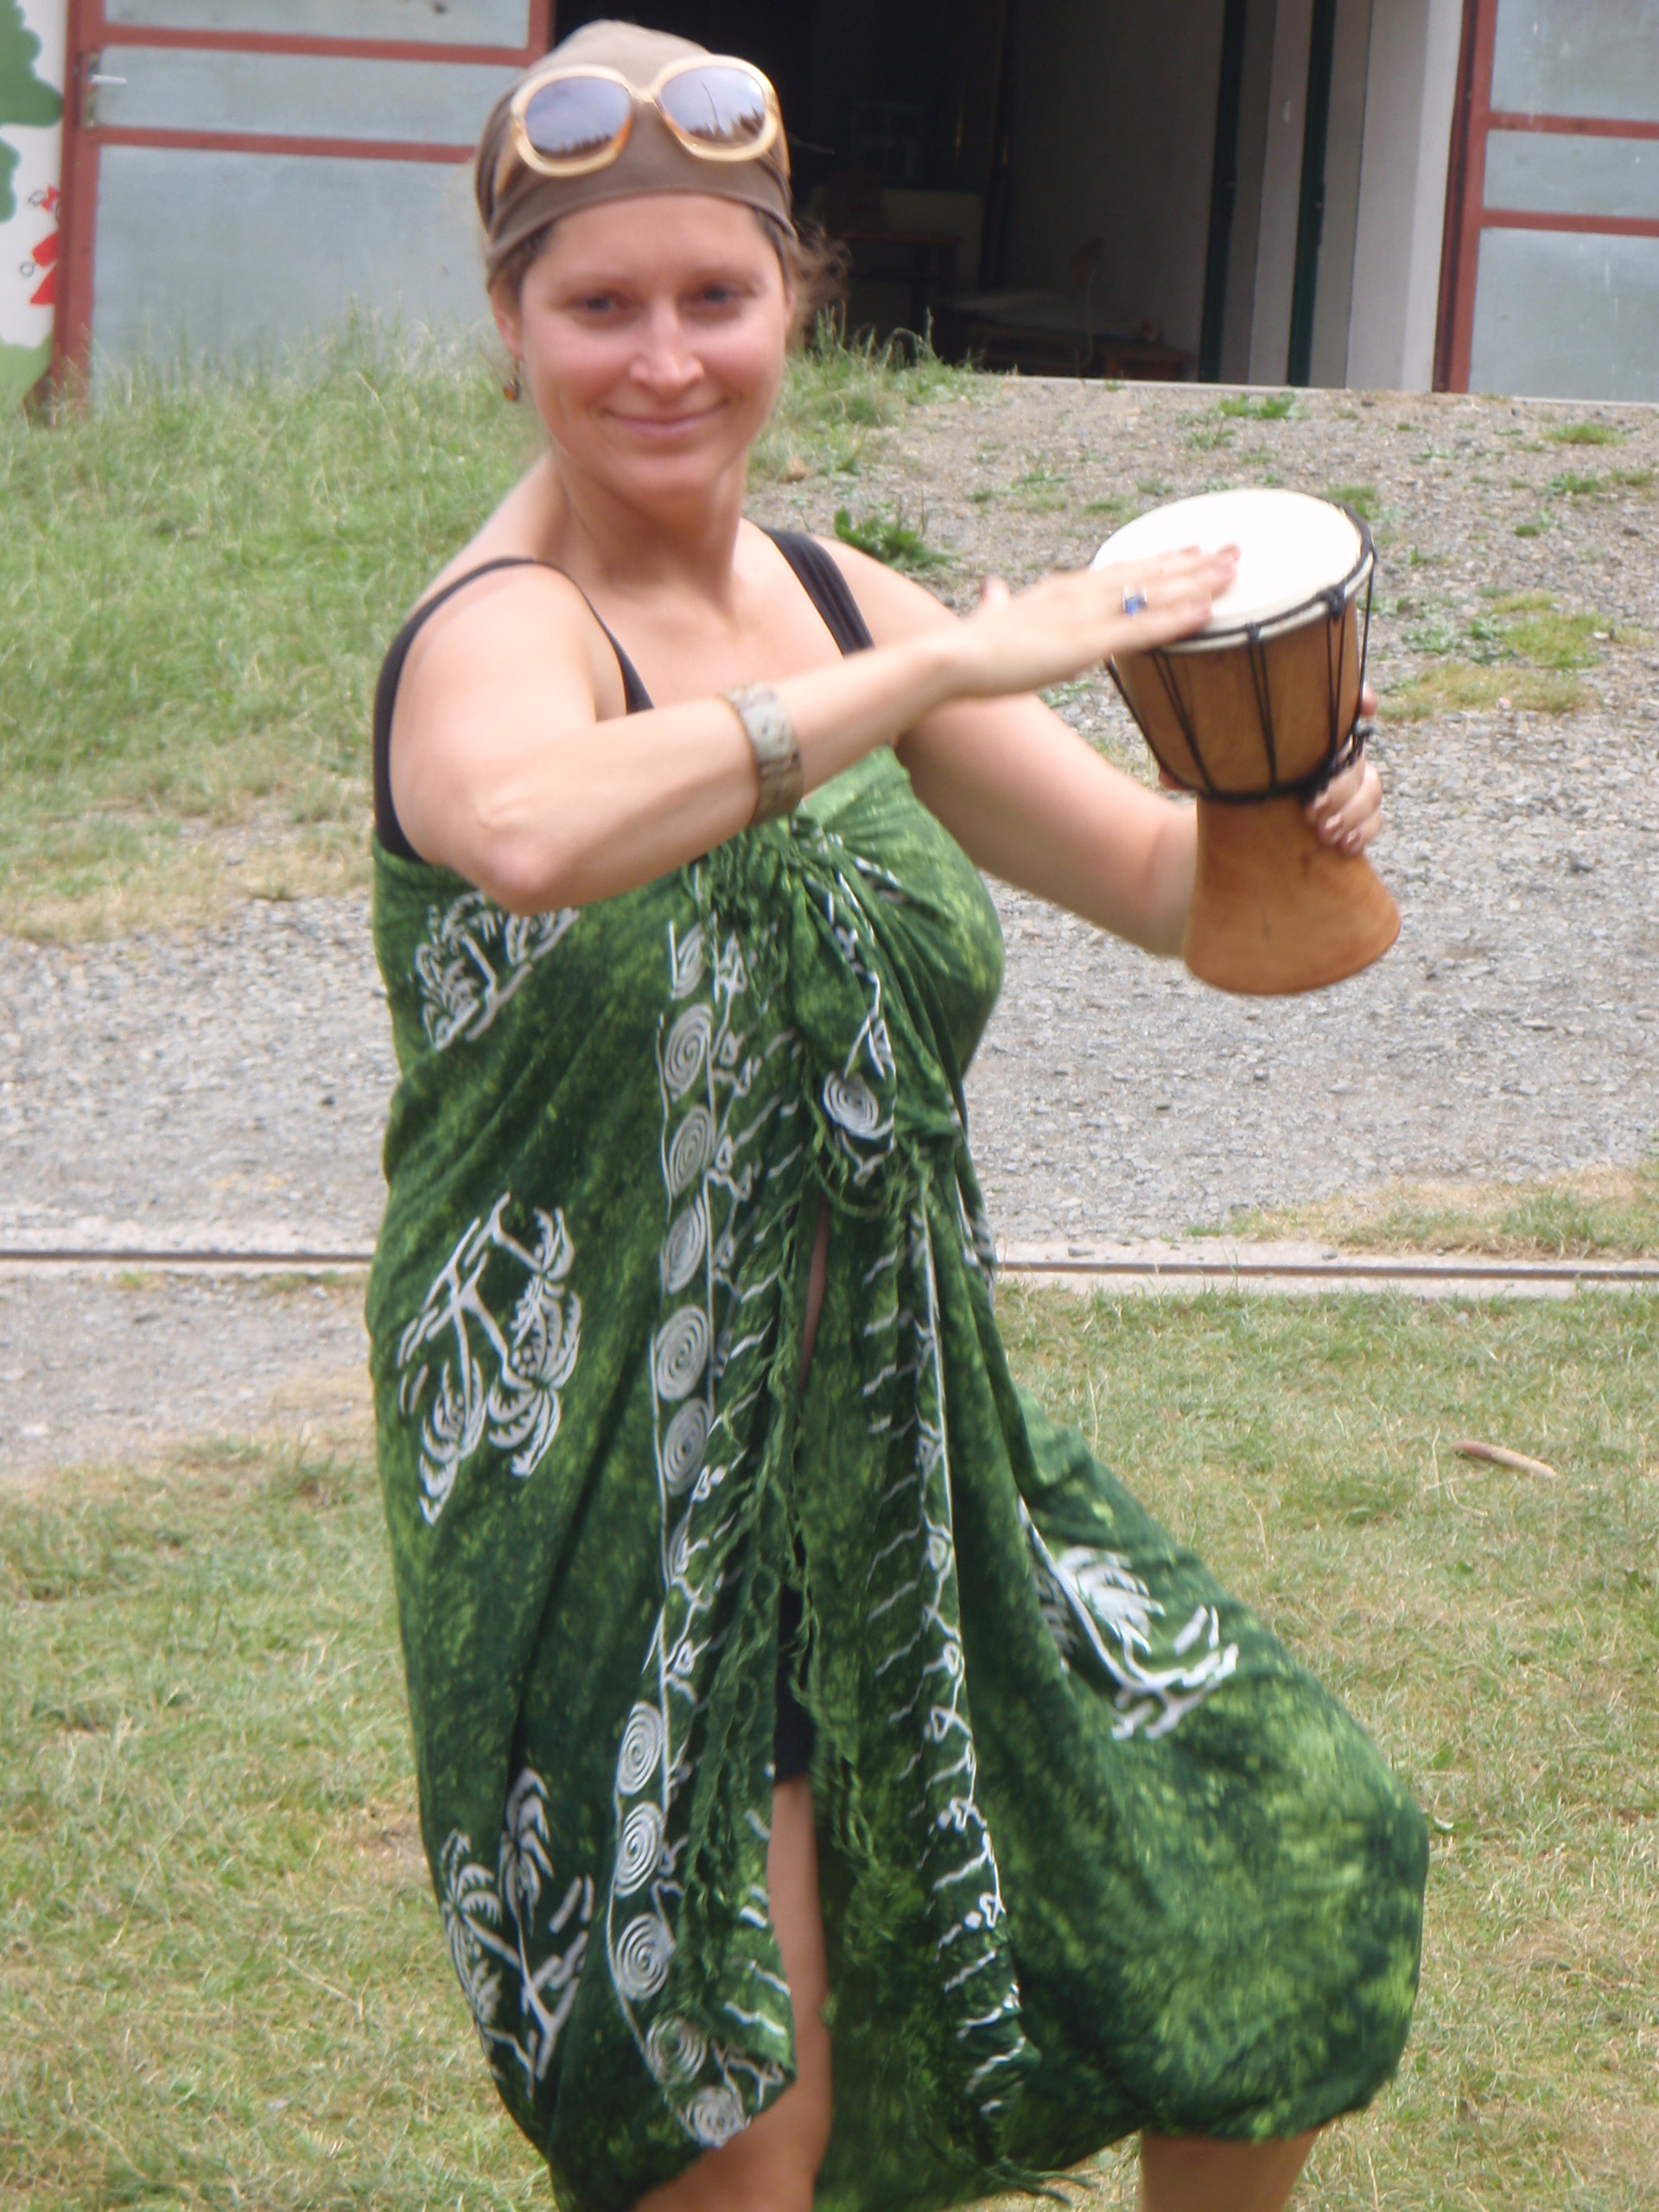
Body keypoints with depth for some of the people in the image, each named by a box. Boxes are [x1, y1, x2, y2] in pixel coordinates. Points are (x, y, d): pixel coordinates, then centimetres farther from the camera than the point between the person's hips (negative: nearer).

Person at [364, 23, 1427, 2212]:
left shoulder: (835, 609, 7)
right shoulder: (499, 632, -16)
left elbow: (1166, 882, 12)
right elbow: (536, 832, -42)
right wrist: (940, 670, -40)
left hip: (896, 1438, 7)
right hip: (608, 1467, -7)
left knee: (1283, 1867, 12)